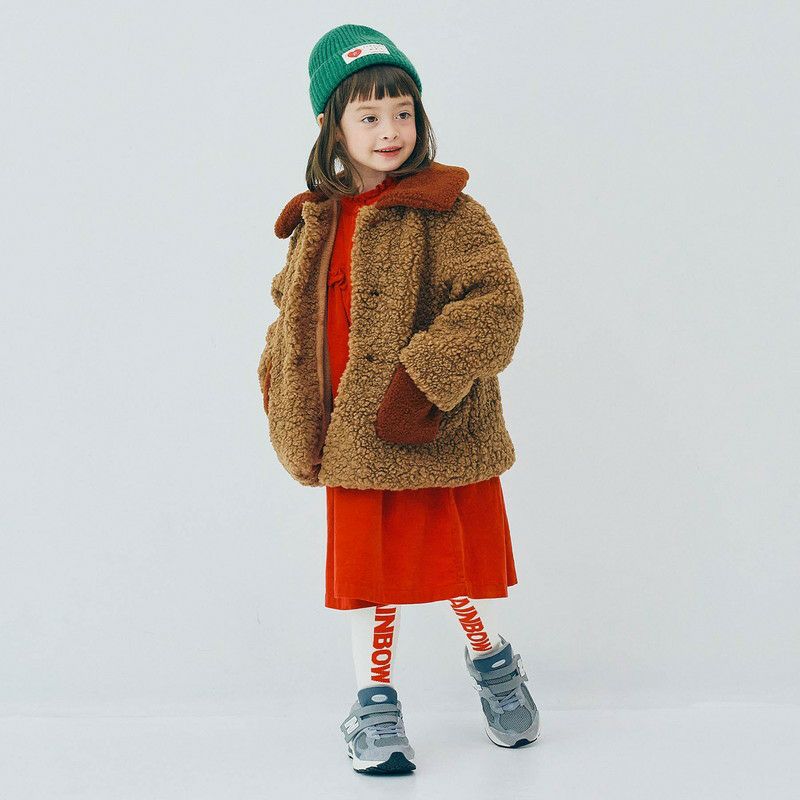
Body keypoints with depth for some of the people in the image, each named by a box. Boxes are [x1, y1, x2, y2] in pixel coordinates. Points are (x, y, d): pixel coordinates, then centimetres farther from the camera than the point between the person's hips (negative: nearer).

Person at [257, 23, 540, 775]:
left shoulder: (446, 212, -10)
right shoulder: (317, 220, 8)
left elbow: (495, 303, -19)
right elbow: (291, 307, 22)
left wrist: (425, 382, -25)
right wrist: (281, 381, 6)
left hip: (438, 435, -4)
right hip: (351, 440, 4)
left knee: (457, 559, 10)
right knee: (365, 567, 10)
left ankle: (493, 661, 39)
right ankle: (374, 700, 27)